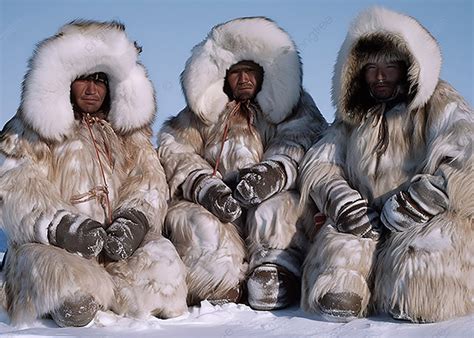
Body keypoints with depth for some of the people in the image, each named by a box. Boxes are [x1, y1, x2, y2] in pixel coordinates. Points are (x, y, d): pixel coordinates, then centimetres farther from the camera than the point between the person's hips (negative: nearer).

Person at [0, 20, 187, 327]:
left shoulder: (129, 131, 18)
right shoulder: (31, 132, 8)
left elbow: (149, 180, 5)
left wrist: (135, 221, -17)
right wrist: (63, 228, -22)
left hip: (116, 245, 4)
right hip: (52, 248, -3)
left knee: (161, 258, -28)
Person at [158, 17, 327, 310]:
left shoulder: (292, 108, 16)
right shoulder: (204, 113, 22)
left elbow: (304, 143, -5)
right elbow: (175, 150, 6)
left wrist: (274, 172, -28)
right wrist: (204, 185, -16)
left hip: (271, 198, -1)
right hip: (215, 208, 2)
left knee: (277, 209, -33)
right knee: (201, 226, -29)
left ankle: (277, 274, -27)